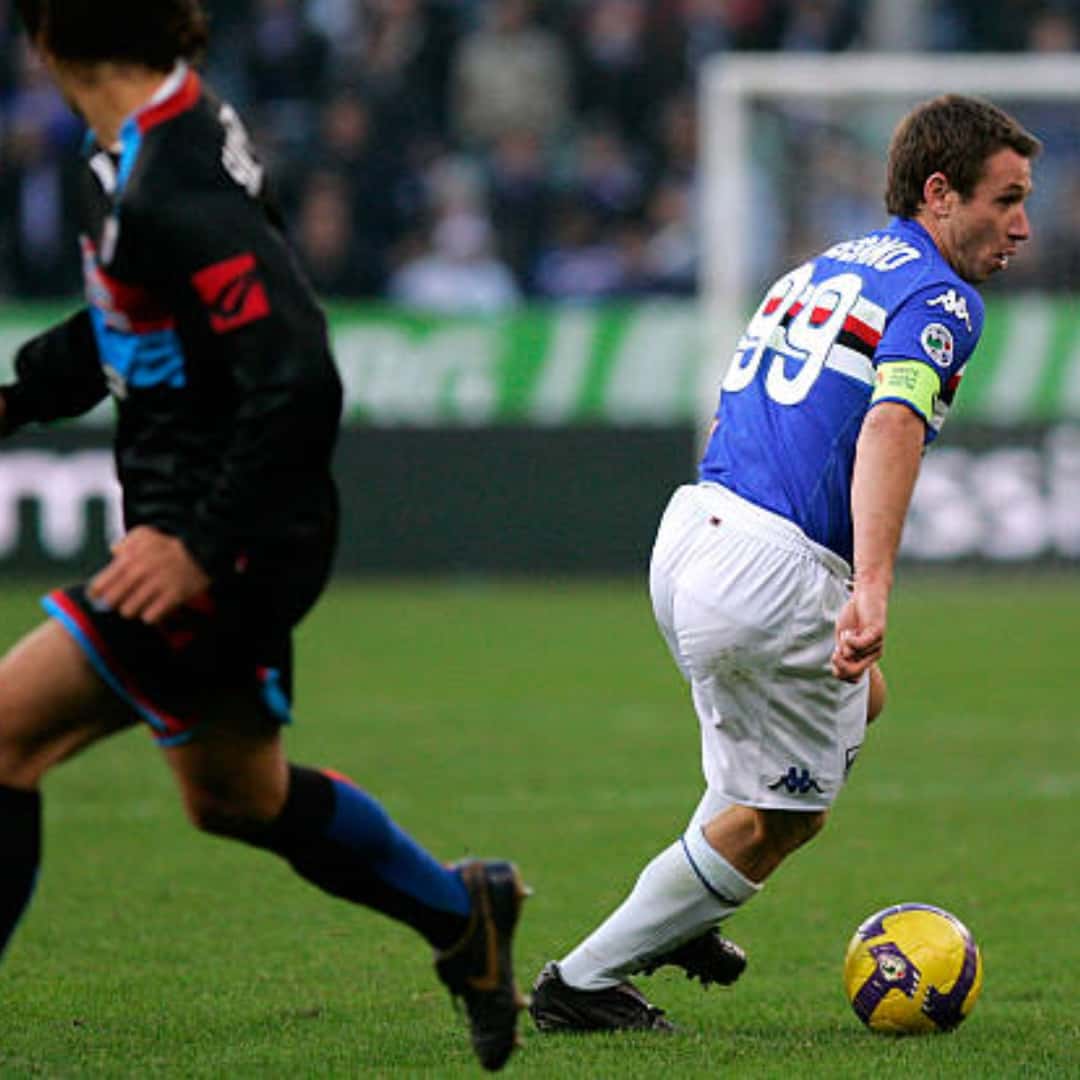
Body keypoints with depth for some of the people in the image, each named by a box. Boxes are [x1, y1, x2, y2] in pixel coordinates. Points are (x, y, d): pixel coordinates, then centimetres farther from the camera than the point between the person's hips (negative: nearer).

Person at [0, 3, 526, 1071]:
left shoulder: (173, 189, -26)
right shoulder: (137, 149, 5)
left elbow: (300, 386, -29)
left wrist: (203, 548, -27)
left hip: (229, 546, -10)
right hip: (209, 526, 10)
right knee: (234, 795, 26)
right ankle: (463, 914, 44)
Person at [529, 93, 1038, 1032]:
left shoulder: (819, 272, 21)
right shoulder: (940, 299, -8)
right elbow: (890, 428, -26)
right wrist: (871, 590, -39)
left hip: (690, 530, 9)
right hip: (773, 575, -9)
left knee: (856, 701, 31)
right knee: (778, 818, 9)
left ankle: (676, 917, 28)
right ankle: (585, 981, 14)